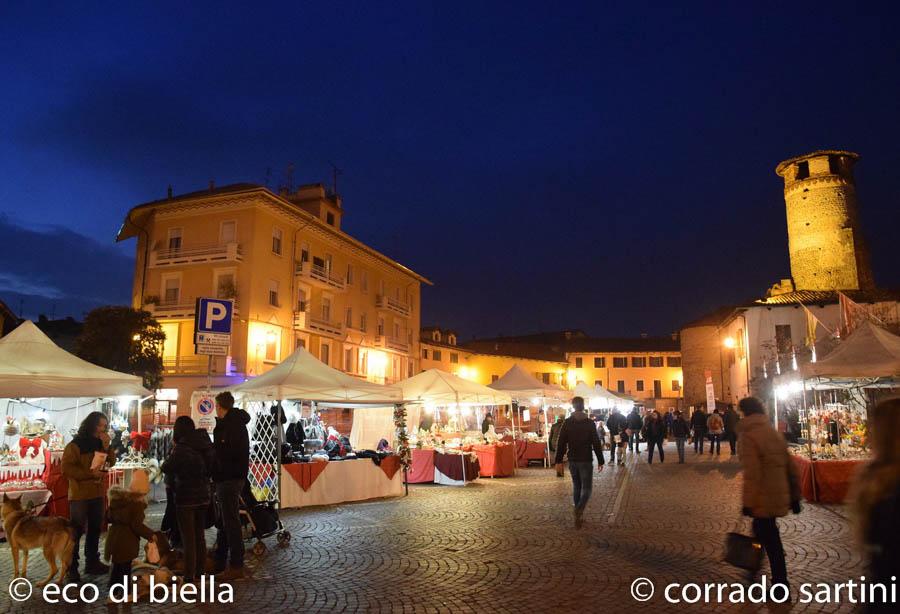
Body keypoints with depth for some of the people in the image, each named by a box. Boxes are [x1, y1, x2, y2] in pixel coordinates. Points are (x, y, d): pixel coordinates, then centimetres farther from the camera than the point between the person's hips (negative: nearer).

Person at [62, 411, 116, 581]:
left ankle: (92, 562, 24)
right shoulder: (75, 445, -11)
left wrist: (106, 447, -9)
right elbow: (66, 468, -17)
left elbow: (111, 462, 7)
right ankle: (71, 567, 6)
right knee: (76, 531, -2)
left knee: (95, 529, 14)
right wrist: (90, 473, -20)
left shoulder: (99, 444, 9)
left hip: (97, 493, 7)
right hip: (79, 494, -7)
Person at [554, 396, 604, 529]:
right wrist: (600, 461, 1)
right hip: (586, 460, -3)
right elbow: (596, 443, -7)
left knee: (576, 486, 18)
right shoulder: (589, 423, -8)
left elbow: (561, 443, -2)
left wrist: (559, 461, 3)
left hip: (572, 460, 3)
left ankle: (579, 513, 21)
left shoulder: (567, 422, -2)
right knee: (586, 487, 2)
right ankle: (579, 509, -21)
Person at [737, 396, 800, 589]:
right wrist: (794, 496, 19)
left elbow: (751, 474, -21)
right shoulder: (774, 433, 11)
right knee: (764, 536, 21)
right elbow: (790, 467, 13)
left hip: (763, 500, -8)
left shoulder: (748, 436, -15)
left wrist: (747, 503, -16)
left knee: (771, 543, 2)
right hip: (779, 497, 8)